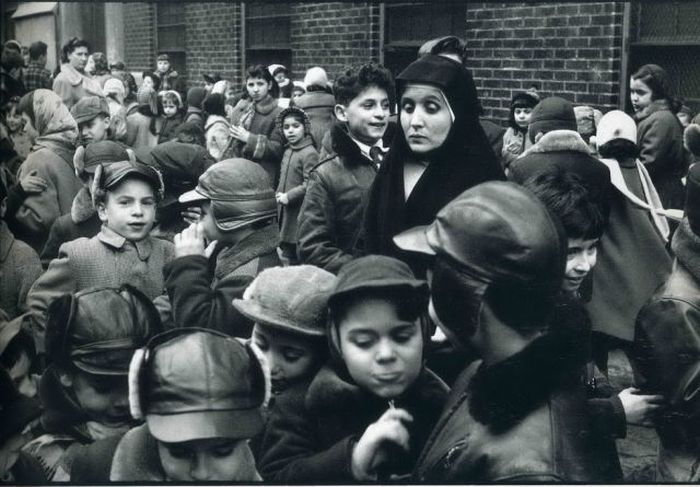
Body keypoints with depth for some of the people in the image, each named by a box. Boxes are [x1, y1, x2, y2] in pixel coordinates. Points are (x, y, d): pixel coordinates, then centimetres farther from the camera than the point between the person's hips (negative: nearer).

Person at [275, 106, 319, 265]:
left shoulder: (309, 153, -14)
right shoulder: (288, 151, 12)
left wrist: (289, 196, -18)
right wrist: (279, 194, 8)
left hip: (299, 213, -8)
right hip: (285, 212, 8)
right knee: (286, 250, 15)